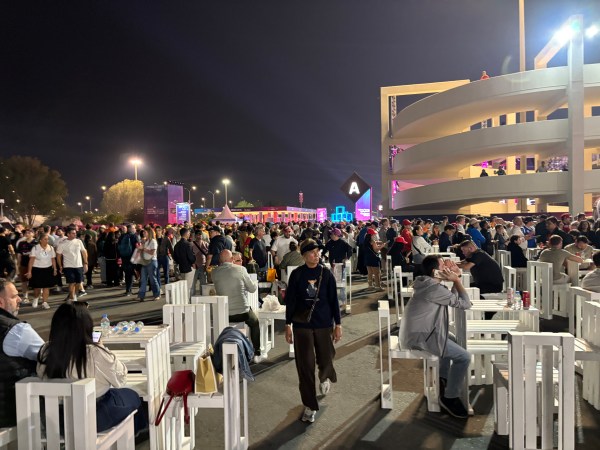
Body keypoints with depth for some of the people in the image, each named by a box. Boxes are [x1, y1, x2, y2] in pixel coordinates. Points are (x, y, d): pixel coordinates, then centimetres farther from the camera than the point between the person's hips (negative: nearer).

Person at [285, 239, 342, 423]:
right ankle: (310, 406, 17)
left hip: (324, 323, 1)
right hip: (302, 324, -1)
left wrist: (338, 324, -1)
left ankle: (325, 377, 49)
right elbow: (290, 300, -1)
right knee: (305, 365, 2)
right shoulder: (297, 274, -5)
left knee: (325, 359, 11)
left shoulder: (326, 273, -3)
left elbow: (333, 299, 0)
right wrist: (288, 325, -3)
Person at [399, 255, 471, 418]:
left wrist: (455, 279, 2)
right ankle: (449, 398, 2)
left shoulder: (428, 284, 11)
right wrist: (456, 280, -9)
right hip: (419, 337, -11)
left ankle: (443, 377, 39)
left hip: (415, 332, 11)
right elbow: (465, 304, -15)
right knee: (464, 357, -12)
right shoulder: (434, 288, -20)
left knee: (450, 340, 32)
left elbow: (453, 299, 13)